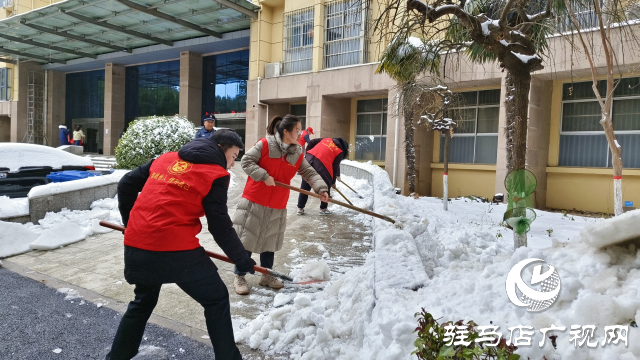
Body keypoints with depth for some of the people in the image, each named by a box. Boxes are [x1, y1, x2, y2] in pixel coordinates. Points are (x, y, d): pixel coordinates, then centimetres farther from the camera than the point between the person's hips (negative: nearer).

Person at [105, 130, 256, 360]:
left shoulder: (166, 159, 16)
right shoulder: (216, 174, -2)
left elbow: (126, 184, 20)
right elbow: (220, 226, -4)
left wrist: (131, 221, 32)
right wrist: (241, 259, 7)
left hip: (137, 245, 7)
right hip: (177, 249, -6)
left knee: (143, 301, 30)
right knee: (216, 299, 13)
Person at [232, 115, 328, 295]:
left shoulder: (297, 155, 2)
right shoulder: (264, 144, -13)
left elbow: (310, 173, -1)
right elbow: (246, 161, -12)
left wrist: (321, 188, -16)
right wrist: (264, 176, -22)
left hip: (277, 207, 5)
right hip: (254, 202, -5)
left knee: (270, 241, 15)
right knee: (247, 239, 3)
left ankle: (267, 276, 31)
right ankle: (239, 277, 18)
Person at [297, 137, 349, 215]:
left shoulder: (327, 139, 24)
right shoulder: (340, 152, 9)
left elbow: (312, 142, 19)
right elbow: (335, 168, 8)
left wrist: (307, 153, 27)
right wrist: (333, 182, 19)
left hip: (309, 158, 6)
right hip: (321, 165, -5)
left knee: (305, 186, 15)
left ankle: (300, 208, 21)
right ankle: (323, 209, 24)